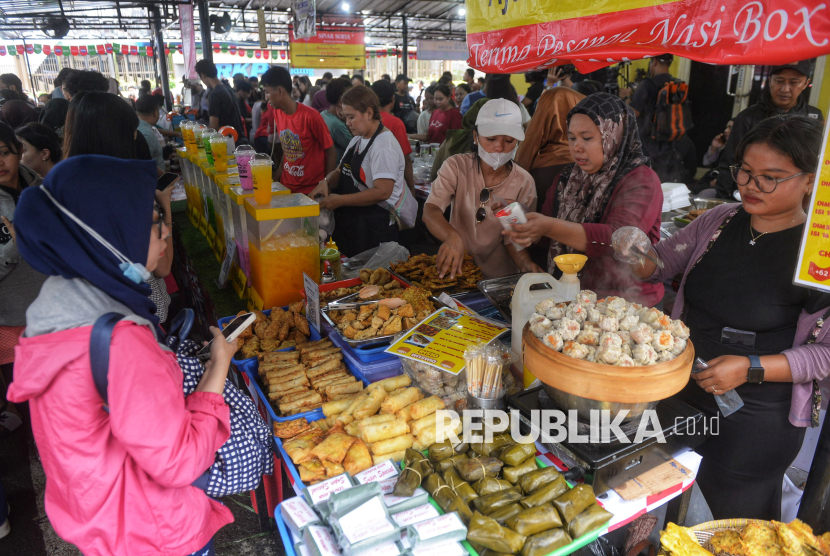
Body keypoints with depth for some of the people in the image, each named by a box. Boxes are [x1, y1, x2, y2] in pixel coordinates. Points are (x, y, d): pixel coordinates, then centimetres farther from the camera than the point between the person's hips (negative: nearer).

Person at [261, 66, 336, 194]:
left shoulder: (310, 116, -17)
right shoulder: (277, 113, 3)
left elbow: (331, 152, -12)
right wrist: (278, 174, 4)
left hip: (312, 189, -6)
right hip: (286, 186, 6)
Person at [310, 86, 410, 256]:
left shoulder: (384, 145, -17)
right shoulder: (358, 140, 13)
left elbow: (382, 192, -26)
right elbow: (340, 172, 17)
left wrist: (340, 200, -22)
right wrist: (326, 182, -7)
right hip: (349, 223, 9)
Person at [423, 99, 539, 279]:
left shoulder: (523, 182, -1)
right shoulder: (456, 166, -2)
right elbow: (431, 211, -16)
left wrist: (526, 264, -20)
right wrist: (452, 237, -37)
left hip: (498, 277, 1)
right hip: (454, 269, 0)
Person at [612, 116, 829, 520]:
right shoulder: (720, 220, 0)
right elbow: (663, 265, 7)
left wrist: (751, 368, -22)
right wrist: (636, 252, -14)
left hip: (756, 420, -4)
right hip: (679, 394, 5)